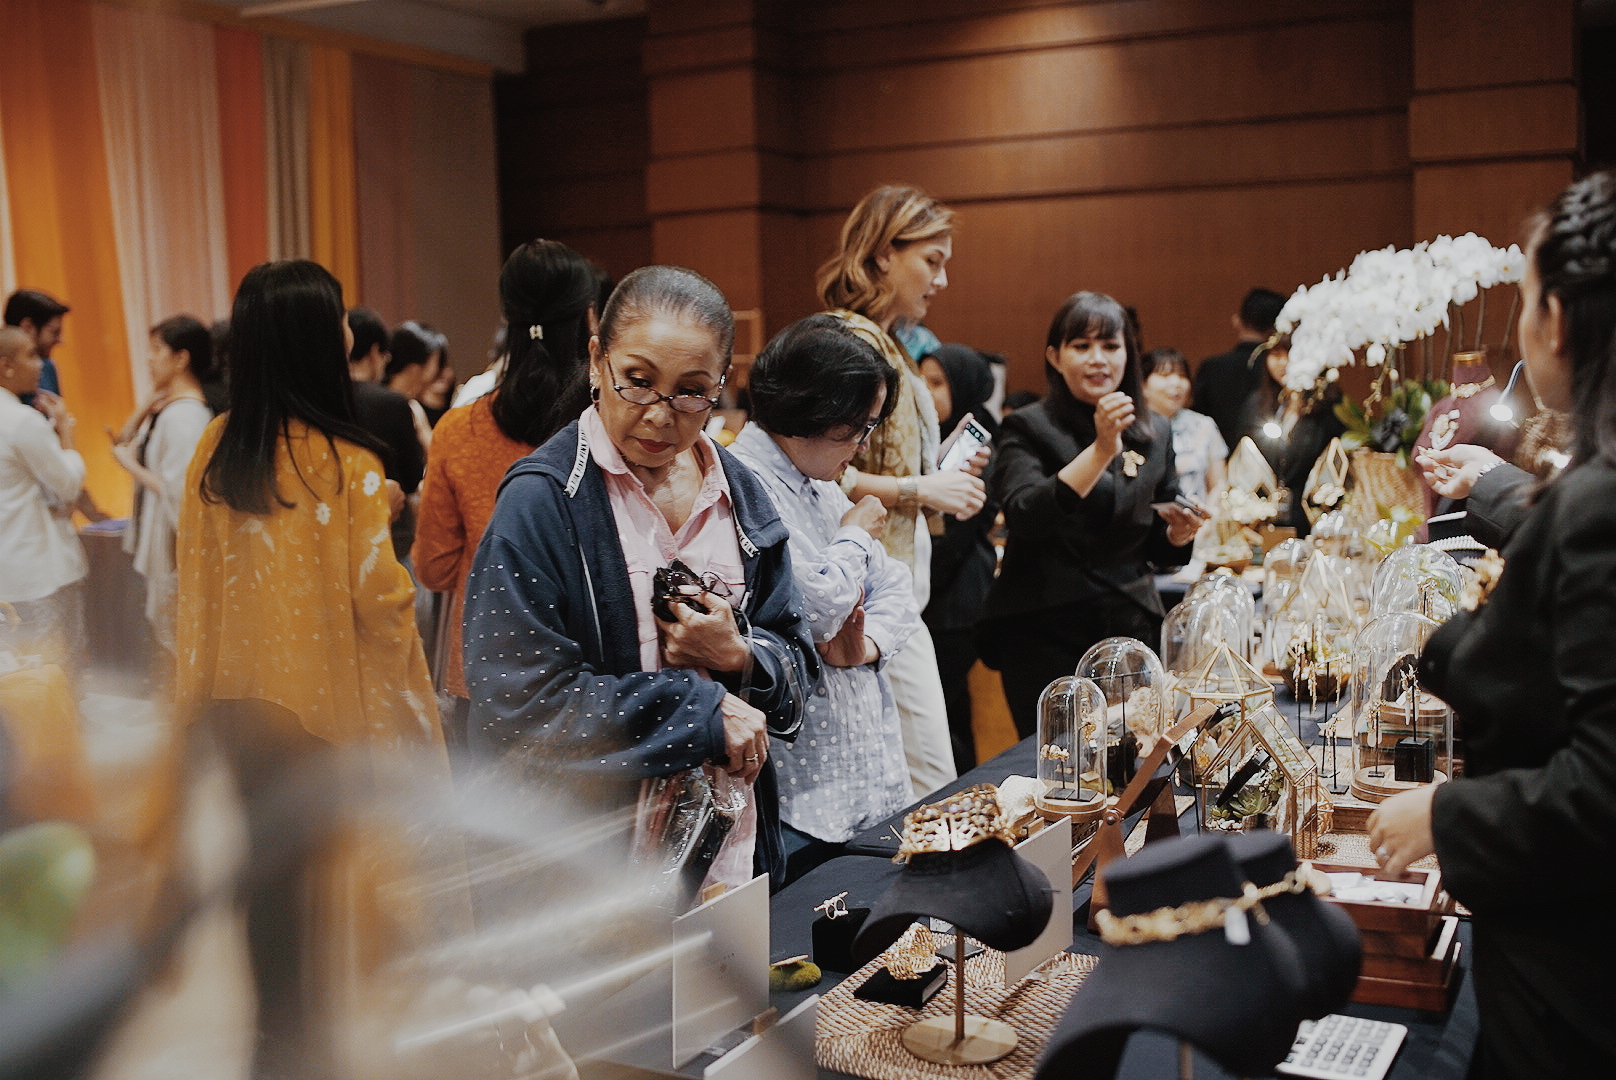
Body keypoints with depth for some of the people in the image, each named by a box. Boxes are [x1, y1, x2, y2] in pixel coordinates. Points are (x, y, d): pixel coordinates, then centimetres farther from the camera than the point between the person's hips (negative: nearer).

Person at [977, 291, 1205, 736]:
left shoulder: (1155, 432, 12)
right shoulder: (1029, 428, -3)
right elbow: (1025, 517, -21)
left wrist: (1179, 532, -1)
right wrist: (1101, 449, -24)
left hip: (1131, 630, 4)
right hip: (1047, 634, -4)